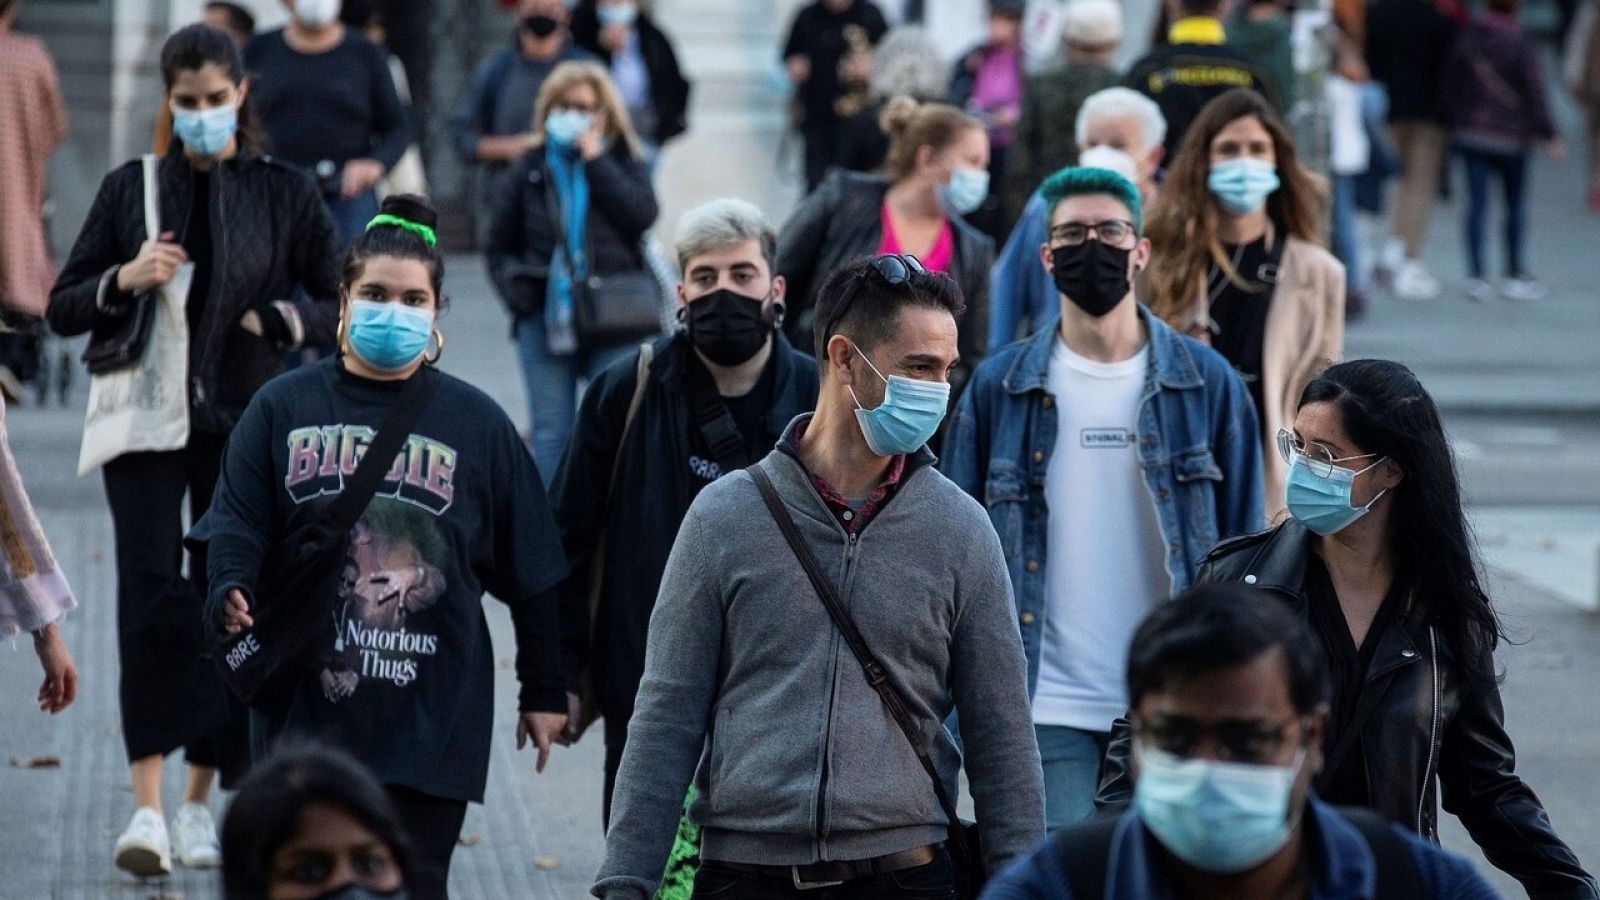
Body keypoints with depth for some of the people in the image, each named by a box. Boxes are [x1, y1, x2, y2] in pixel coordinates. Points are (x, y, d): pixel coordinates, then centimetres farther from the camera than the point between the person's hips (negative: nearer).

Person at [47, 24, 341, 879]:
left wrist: (282, 318, -16)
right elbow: (61, 309, 6)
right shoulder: (130, 189, 4)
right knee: (153, 598, -14)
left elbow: (343, 305, 4)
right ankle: (147, 806, -18)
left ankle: (199, 801, 16)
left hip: (245, 428, 1)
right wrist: (125, 280, -13)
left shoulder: (285, 192, 2)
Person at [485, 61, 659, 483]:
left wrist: (595, 159, -13)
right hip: (545, 321, 2)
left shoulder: (623, 163, 6)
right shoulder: (530, 170, 8)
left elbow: (642, 214, -15)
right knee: (551, 433, 4)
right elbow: (499, 246, 14)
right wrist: (515, 289, -5)